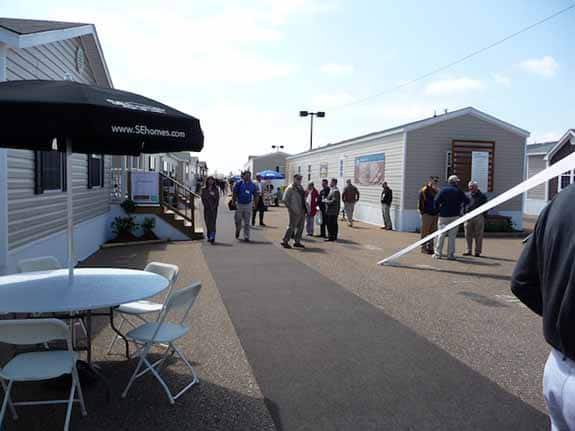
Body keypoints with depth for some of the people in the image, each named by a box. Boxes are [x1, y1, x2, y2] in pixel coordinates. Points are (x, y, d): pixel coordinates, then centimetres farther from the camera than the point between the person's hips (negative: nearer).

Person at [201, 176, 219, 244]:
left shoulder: (216, 189, 4)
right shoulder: (204, 190, 7)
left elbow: (217, 198, 1)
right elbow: (203, 198, 3)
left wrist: (214, 206, -9)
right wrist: (206, 206, -9)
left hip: (214, 208, -2)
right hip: (207, 208, 2)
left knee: (213, 222, -11)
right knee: (207, 222, 4)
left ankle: (212, 237, -20)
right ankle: (209, 237, 14)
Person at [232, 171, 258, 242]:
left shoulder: (253, 185, 3)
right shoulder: (239, 184, -3)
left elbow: (255, 195, 9)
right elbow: (234, 194, -1)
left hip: (248, 205, 1)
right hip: (239, 204, -1)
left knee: (247, 222, 2)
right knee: (238, 221, 5)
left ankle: (246, 237, 6)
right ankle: (237, 231, 34)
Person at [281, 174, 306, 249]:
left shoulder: (300, 187, 16)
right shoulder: (290, 188, -9)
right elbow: (285, 199, -13)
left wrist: (306, 194, 9)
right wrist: (290, 208, -16)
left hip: (302, 210, 8)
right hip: (295, 211, -8)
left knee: (300, 227, 12)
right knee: (291, 226, -4)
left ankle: (297, 242, 22)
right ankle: (285, 241, 5)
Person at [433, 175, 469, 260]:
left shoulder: (443, 190, 1)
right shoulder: (458, 191, 1)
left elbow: (436, 201, -7)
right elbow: (466, 201, -3)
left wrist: (438, 210, 7)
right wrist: (460, 207, 12)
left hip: (443, 215, 0)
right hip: (455, 215, 0)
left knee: (441, 235, 5)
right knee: (452, 236, 4)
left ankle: (438, 253, 3)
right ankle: (450, 254, 4)